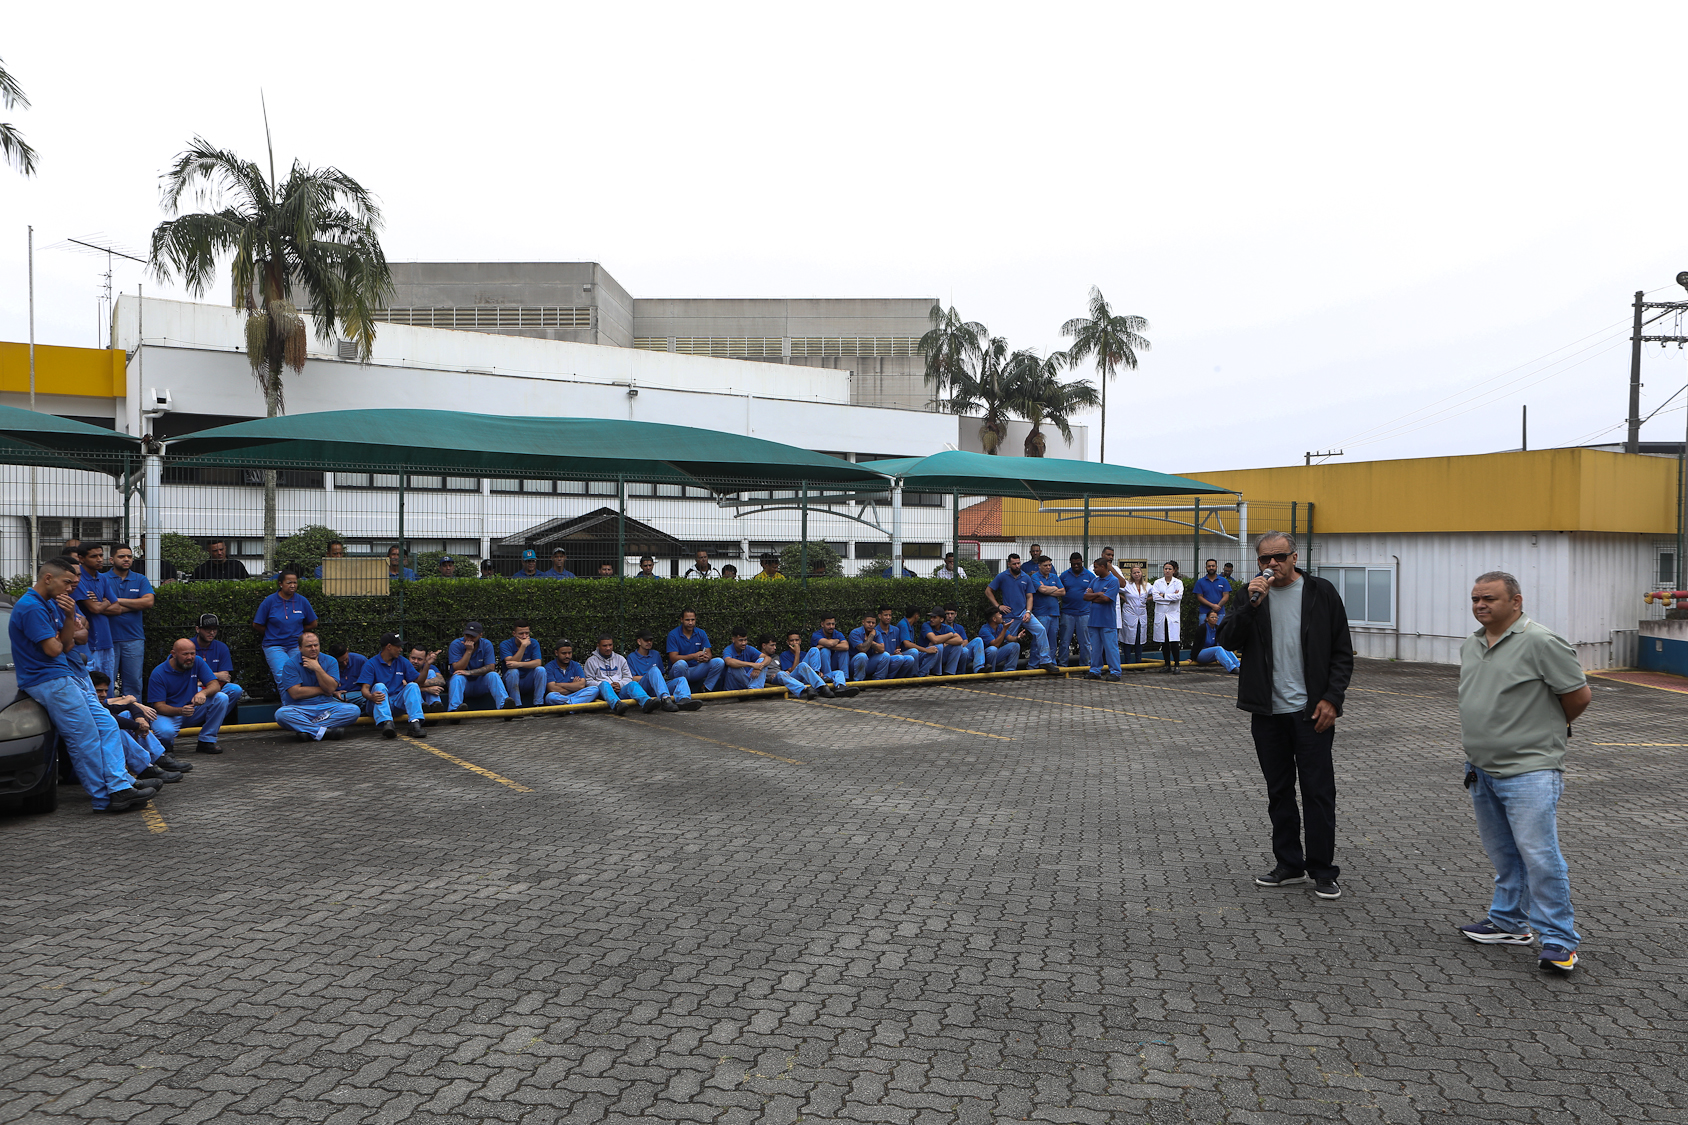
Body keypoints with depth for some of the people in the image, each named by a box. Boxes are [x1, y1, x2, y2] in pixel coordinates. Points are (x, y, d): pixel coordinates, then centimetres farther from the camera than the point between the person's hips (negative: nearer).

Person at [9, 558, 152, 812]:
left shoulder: (50, 604, 17)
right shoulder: (31, 607, -15)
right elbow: (53, 649, -19)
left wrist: (70, 616, -3)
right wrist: (56, 641, 5)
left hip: (68, 675, 10)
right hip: (48, 681, -10)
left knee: (107, 725, 2)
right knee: (85, 739, -10)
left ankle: (119, 786, -3)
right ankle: (103, 799, -5)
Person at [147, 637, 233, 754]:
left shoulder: (197, 662, -6)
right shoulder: (158, 673, -15)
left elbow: (215, 685, -11)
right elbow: (159, 706, -17)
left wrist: (203, 693, -36)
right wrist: (180, 711, -38)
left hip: (193, 709, 4)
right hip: (168, 713, -4)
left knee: (221, 698, -20)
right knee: (165, 732, -38)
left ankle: (206, 741, -13)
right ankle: (167, 745, 3)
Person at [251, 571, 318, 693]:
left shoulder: (302, 601, 5)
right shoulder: (269, 601, -1)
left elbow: (313, 624, 16)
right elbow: (257, 625, 7)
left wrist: (296, 631, 12)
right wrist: (273, 634, 10)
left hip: (296, 646, 2)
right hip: (274, 646, -2)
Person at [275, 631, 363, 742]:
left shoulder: (330, 661, 6)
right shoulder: (291, 665, -1)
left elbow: (331, 688, -7)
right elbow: (295, 693, -11)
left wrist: (317, 668, -12)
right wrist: (323, 690, -3)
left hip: (326, 706, 2)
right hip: (299, 708, -2)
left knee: (354, 710, -24)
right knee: (281, 714, -34)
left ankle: (306, 730, -30)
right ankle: (325, 731, -35)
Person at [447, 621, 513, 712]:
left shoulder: (486, 645, -2)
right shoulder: (456, 645, -6)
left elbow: (491, 667, -13)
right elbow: (457, 669, -15)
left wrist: (470, 672, -24)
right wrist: (469, 651, -23)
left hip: (480, 684, 1)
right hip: (463, 683, -1)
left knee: (493, 675, -28)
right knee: (457, 677, -33)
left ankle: (503, 704, -49)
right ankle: (454, 708, -52)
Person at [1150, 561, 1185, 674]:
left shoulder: (1178, 582, 5)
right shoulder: (1157, 582, 8)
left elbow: (1179, 596, -12)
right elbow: (1155, 596, -7)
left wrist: (1163, 595, -10)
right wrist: (1171, 597, -10)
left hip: (1173, 614, -2)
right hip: (1160, 614, 2)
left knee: (1174, 641, -11)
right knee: (1164, 642, 5)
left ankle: (1176, 665, -6)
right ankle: (1167, 664, 13)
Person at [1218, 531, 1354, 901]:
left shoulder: (1321, 593, -1)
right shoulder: (1252, 595, 5)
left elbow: (1342, 652, 0)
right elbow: (1227, 640, -6)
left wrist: (1331, 699, -9)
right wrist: (1251, 604, -18)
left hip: (1312, 711, -3)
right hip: (1268, 712, 3)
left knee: (1318, 792, 0)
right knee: (1278, 792, 11)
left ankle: (1323, 871, 11)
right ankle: (1289, 865, 23)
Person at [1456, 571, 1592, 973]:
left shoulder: (1540, 642, -14)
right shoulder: (1471, 646, 12)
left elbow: (1579, 695, -8)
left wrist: (1549, 729, 7)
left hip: (1528, 771, -8)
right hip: (1481, 770, 8)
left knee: (1539, 855, -8)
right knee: (1503, 854, 17)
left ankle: (1558, 940, 2)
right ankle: (1509, 923, 28)